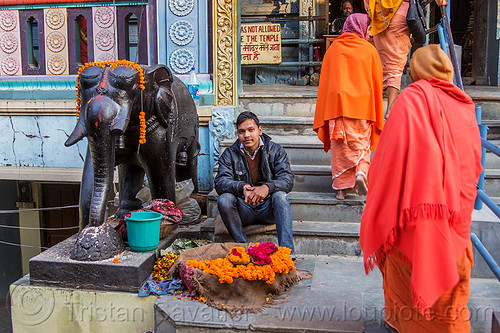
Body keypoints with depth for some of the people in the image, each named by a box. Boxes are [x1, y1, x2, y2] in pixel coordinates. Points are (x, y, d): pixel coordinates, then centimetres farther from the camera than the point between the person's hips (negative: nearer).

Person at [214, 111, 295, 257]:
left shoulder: (275, 150, -1)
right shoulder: (230, 154, 0)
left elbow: (287, 179, -14)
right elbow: (220, 182, -13)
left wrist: (267, 187, -36)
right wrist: (242, 188, -35)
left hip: (268, 208, 0)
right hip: (243, 209, 1)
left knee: (280, 195, -30)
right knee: (224, 200, -27)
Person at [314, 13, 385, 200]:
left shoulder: (333, 49, 6)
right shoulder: (370, 50, 3)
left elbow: (325, 82, 7)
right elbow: (377, 83, 5)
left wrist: (323, 117, 13)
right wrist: (377, 116, 12)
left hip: (337, 104, 1)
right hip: (362, 105, -1)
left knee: (340, 147, 6)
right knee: (362, 145, 12)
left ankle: (341, 188, 6)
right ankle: (361, 173, -13)